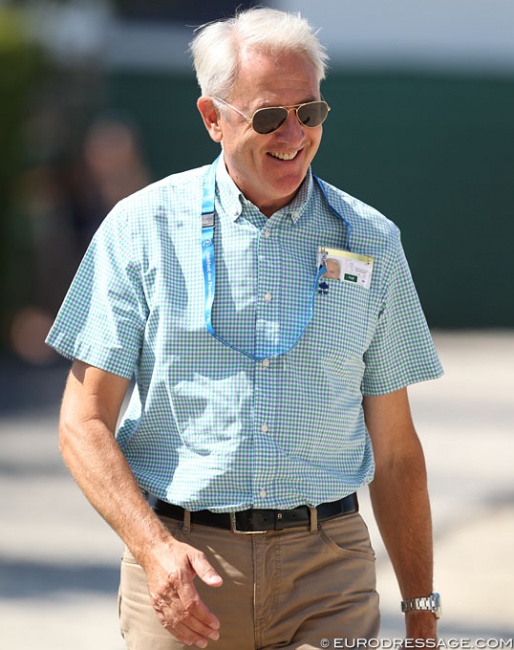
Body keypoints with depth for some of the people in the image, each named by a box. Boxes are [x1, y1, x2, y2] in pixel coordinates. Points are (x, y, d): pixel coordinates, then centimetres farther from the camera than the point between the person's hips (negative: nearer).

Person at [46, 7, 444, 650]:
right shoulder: (141, 228, 2)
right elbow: (84, 423, 0)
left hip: (326, 572, 1)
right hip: (179, 563, -1)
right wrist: (155, 548, -15)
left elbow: (394, 449, 13)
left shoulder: (370, 242, 9)